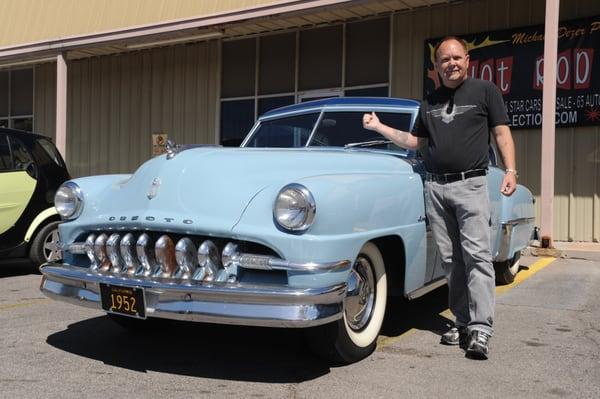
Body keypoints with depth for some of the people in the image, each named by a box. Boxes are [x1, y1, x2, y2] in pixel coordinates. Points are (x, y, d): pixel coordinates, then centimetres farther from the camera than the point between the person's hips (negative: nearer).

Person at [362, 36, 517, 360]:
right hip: (435, 186, 4)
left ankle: (480, 330, -14)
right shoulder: (429, 102, 19)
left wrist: (510, 170, -11)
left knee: (477, 255, -12)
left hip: (471, 184, -4)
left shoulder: (485, 91, 7)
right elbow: (415, 142, 24)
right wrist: (379, 127, 17)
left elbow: (502, 133, 3)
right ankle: (462, 323, 9)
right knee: (450, 259, 3)